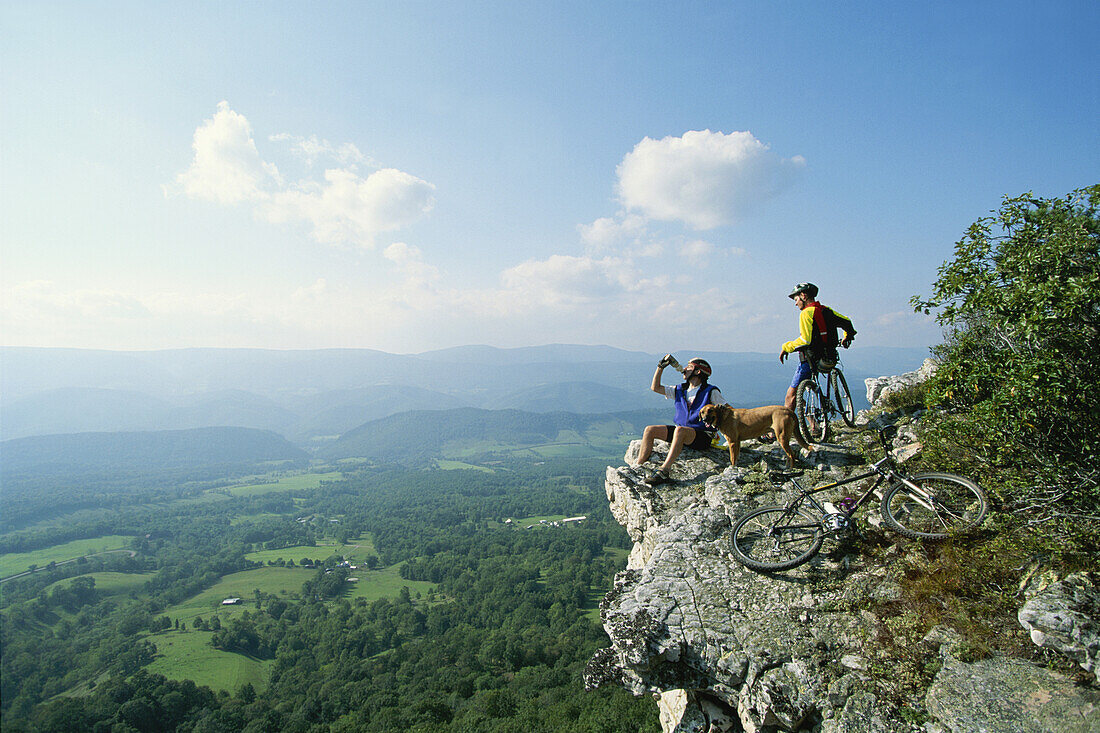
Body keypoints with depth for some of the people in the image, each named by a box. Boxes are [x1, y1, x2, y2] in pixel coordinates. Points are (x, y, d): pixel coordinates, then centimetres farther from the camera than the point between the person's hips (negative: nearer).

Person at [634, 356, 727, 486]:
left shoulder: (711, 392, -2)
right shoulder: (680, 390, 14)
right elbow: (655, 387, 16)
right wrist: (660, 367, 8)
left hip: (702, 436, -7)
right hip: (682, 430, 7)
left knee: (679, 430, -39)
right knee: (650, 430, -8)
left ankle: (663, 471, -45)